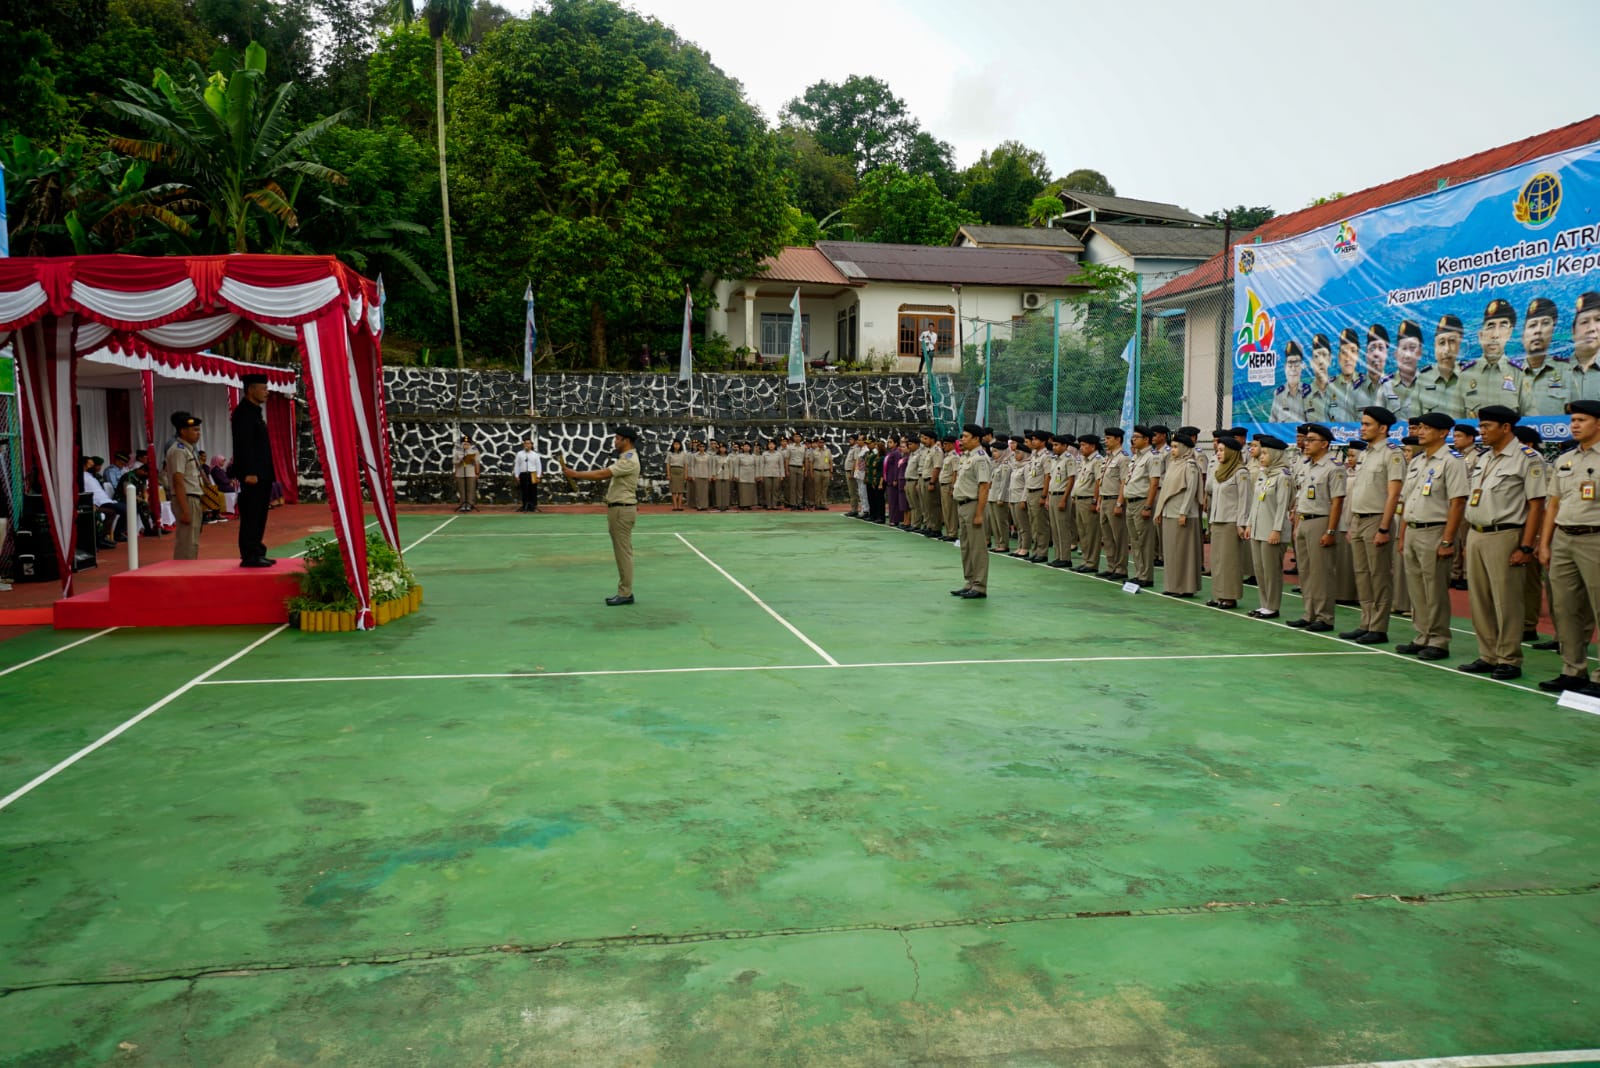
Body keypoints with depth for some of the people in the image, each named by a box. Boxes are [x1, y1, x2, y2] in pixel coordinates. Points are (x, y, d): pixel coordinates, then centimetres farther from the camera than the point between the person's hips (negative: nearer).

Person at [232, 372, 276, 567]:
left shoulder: (255, 411, 19)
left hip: (261, 474, 10)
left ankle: (256, 553, 17)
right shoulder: (244, 412, -11)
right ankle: (249, 556, -5)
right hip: (252, 474, -10)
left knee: (259, 515, 12)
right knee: (251, 516, -7)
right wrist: (249, 472, -23)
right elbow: (244, 444, -18)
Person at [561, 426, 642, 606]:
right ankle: (625, 592, 15)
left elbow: (602, 474, -23)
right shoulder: (624, 459, 18)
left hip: (622, 510, -11)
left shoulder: (629, 461, -17)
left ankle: (625, 594, -3)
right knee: (621, 552, 11)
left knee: (623, 552, -6)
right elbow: (604, 474, 12)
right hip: (618, 509, 11)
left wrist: (575, 474, -20)